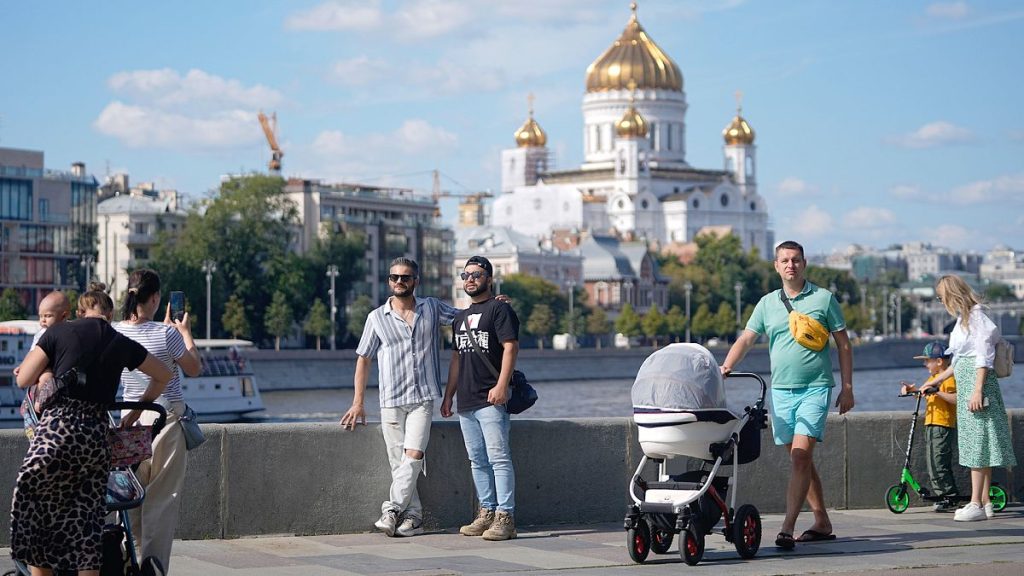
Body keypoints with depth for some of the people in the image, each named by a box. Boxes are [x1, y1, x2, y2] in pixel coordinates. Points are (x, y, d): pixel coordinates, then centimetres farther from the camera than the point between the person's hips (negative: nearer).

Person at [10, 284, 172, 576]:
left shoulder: (60, 332, 4)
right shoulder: (122, 344, 13)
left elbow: (24, 379, 3)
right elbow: (164, 376, 27)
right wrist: (137, 410, 33)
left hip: (56, 428, -3)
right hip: (97, 433, 3)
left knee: (33, 516, 7)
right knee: (86, 523, 8)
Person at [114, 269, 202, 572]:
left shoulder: (114, 333, -1)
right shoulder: (166, 334, -13)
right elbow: (194, 368, 1)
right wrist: (185, 332, 14)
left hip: (130, 419, 4)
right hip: (167, 418, -4)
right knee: (162, 499, 1)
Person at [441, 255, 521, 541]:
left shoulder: (499, 309, -2)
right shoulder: (461, 318, 23)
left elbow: (511, 347, -11)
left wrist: (501, 385, -21)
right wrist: (448, 396, 20)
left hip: (491, 400, -8)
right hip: (466, 403, 8)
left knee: (499, 458, -11)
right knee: (477, 461, 9)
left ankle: (505, 517, -13)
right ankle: (487, 512, 14)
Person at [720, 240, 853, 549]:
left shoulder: (824, 299, 2)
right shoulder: (767, 303, 11)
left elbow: (843, 345, 5)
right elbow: (745, 339, 5)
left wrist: (847, 388, 0)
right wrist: (726, 367, -13)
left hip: (815, 388, -5)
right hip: (780, 390, 5)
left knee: (801, 455, -16)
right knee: (800, 459, 9)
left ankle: (787, 528, -20)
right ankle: (822, 523, 20)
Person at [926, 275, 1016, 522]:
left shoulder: (976, 317, -10)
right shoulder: (963, 319, 19)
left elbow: (983, 358, -16)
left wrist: (977, 391, -22)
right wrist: (935, 381, 29)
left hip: (976, 382, -10)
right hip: (965, 384, 10)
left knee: (977, 441, -11)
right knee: (976, 443, 8)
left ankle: (976, 504, -13)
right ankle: (985, 502, 9)